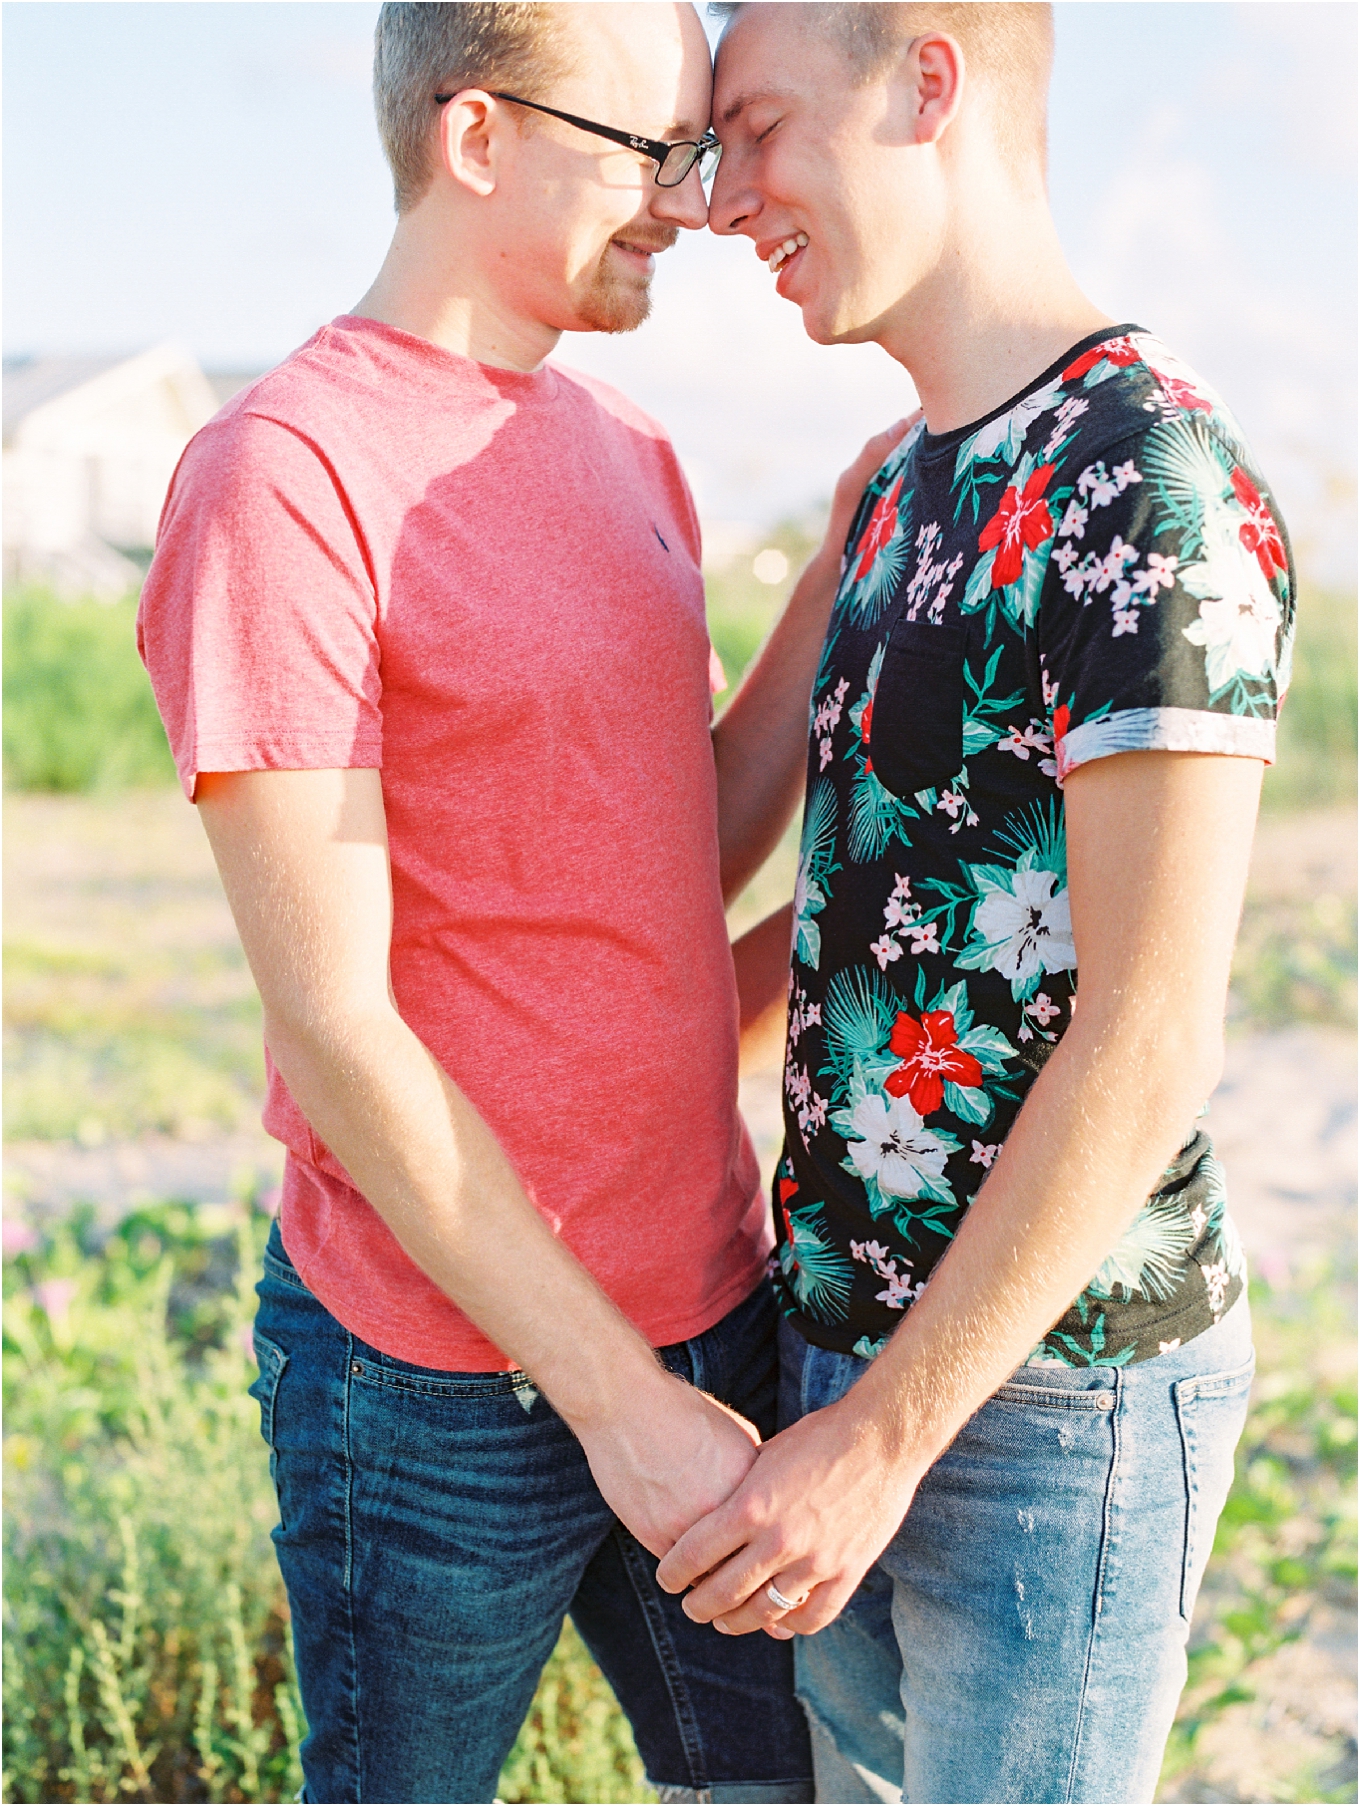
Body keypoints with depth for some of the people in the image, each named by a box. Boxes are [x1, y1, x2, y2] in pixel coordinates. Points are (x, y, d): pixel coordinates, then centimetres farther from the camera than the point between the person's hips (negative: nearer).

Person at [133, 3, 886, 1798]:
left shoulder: (630, 456, 9)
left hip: (706, 1307, 7)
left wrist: (845, 574, 1)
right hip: (448, 1371, -7)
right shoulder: (282, 477, -16)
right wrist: (614, 1394, -16)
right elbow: (332, 1023, -18)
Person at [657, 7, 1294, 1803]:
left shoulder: (1150, 485, -19)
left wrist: (884, 1436, -20)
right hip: (850, 1323, 8)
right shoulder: (915, 485, 8)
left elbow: (1148, 1044, -22)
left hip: (1048, 1387, -8)